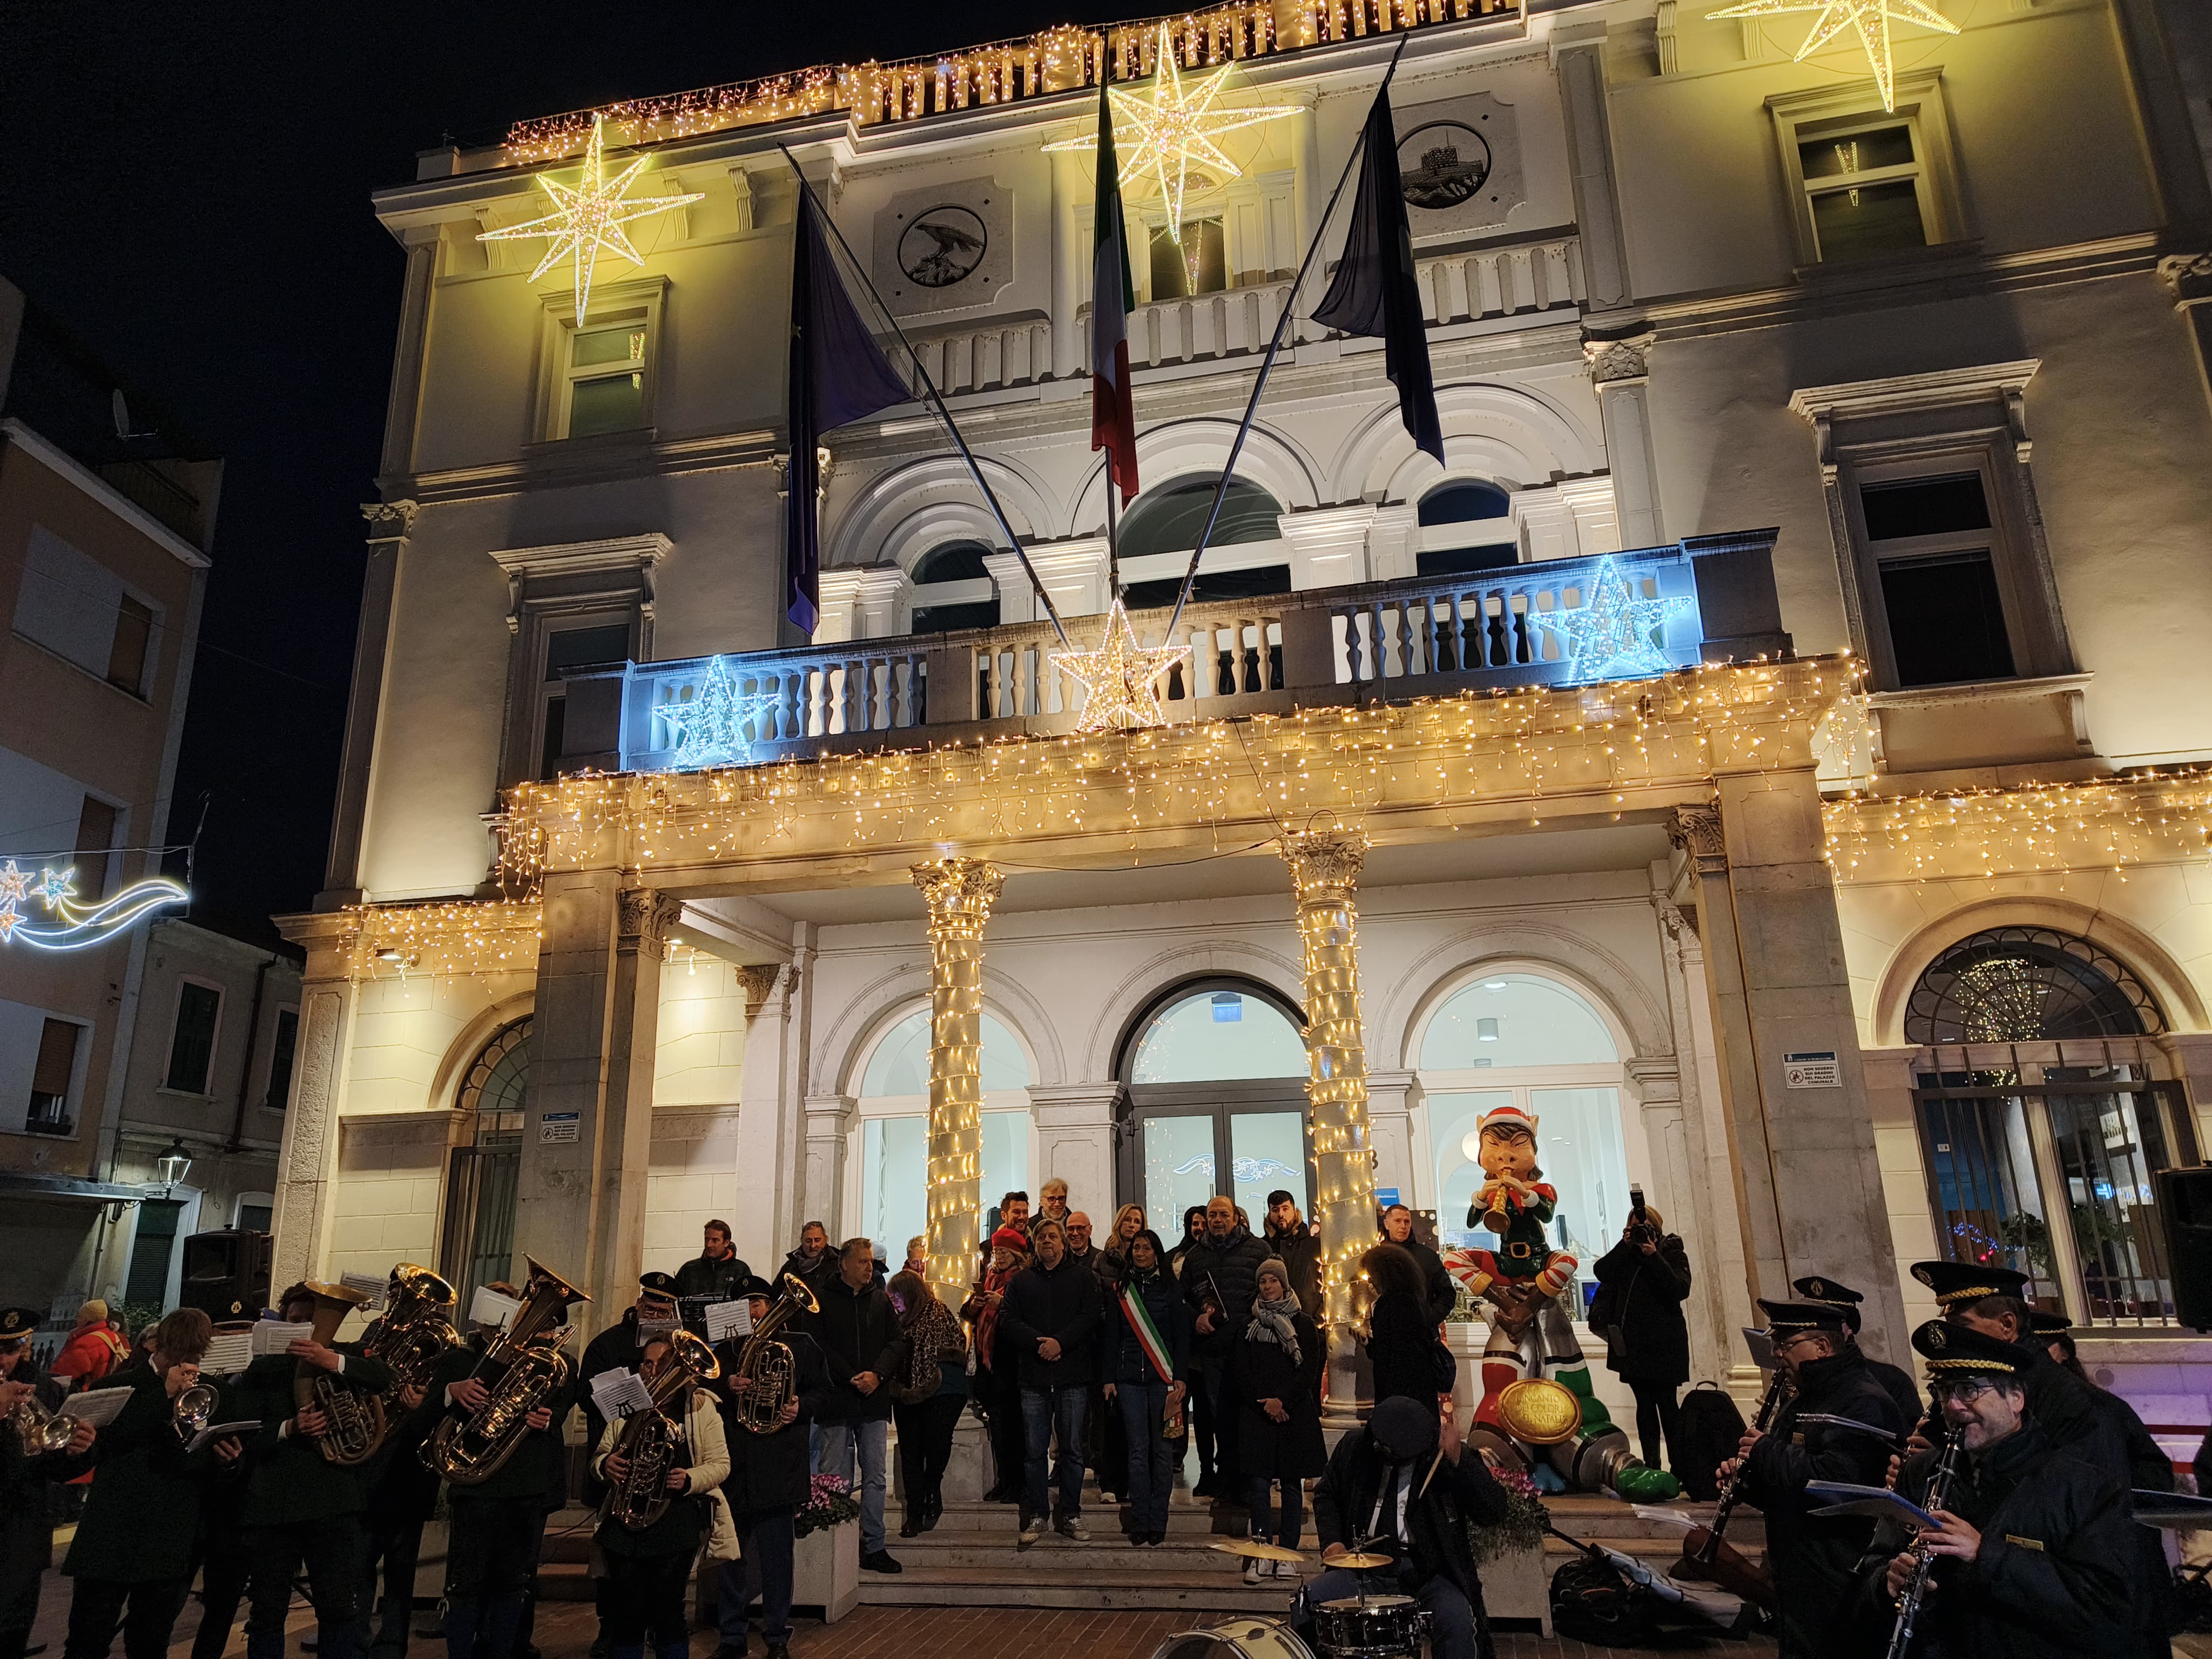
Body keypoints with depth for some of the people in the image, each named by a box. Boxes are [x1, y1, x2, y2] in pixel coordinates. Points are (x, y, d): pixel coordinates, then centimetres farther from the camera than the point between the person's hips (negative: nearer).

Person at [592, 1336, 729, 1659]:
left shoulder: (701, 1408, 4)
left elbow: (720, 1464, 1)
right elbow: (599, 1456, 17)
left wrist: (689, 1480, -18)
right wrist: (605, 1464, -6)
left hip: (676, 1521, -3)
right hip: (625, 1519, 3)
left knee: (668, 1608, -4)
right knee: (626, 1610, 5)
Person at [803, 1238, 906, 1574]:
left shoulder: (882, 1300, 12)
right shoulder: (821, 1300, 0)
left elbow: (897, 1342, 8)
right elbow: (816, 1345, -7)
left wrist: (877, 1373, -9)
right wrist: (851, 1378, -13)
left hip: (874, 1400, 3)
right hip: (836, 1399, -3)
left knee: (875, 1477, 4)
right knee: (836, 1479, 1)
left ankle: (874, 1546, 11)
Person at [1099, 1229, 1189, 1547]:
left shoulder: (1170, 1290, 6)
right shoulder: (1119, 1291, 10)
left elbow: (1182, 1337, 3)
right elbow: (1110, 1338, 9)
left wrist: (1180, 1377, -6)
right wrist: (1108, 1378, 2)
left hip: (1163, 1378, -1)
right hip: (1129, 1378, 1)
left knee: (1162, 1449, 0)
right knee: (1137, 1451, 0)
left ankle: (1158, 1522, 7)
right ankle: (1139, 1522, 5)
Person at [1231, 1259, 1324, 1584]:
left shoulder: (1304, 1325, 6)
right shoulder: (1249, 1326, 12)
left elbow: (1309, 1372, -1)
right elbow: (1240, 1373, 7)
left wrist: (1282, 1401, -11)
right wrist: (1264, 1404, -6)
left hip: (1295, 1413, -1)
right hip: (1256, 1413, 1)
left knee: (1292, 1484, 1)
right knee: (1258, 1483, -7)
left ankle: (1287, 1554, 7)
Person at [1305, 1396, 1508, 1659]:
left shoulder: (1445, 1454, -9)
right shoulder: (1354, 1447, 0)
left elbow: (1493, 1513, -19)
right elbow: (1326, 1494, 17)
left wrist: (1458, 1459, -28)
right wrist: (1332, 1540, 1)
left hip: (1430, 1571, -2)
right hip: (1365, 1564, 3)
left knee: (1457, 1622, -32)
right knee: (1306, 1603, -20)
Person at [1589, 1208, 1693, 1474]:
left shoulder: (1673, 1254, 2)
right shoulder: (1626, 1254, 13)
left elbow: (1680, 1289, -14)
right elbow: (1602, 1272, -4)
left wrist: (1654, 1257, -17)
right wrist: (1624, 1245, -8)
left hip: (1663, 1343, -4)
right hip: (1632, 1342, 4)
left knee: (1667, 1404, -5)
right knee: (1645, 1403, 7)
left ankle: (1679, 1468, -1)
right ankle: (1651, 1465, 10)